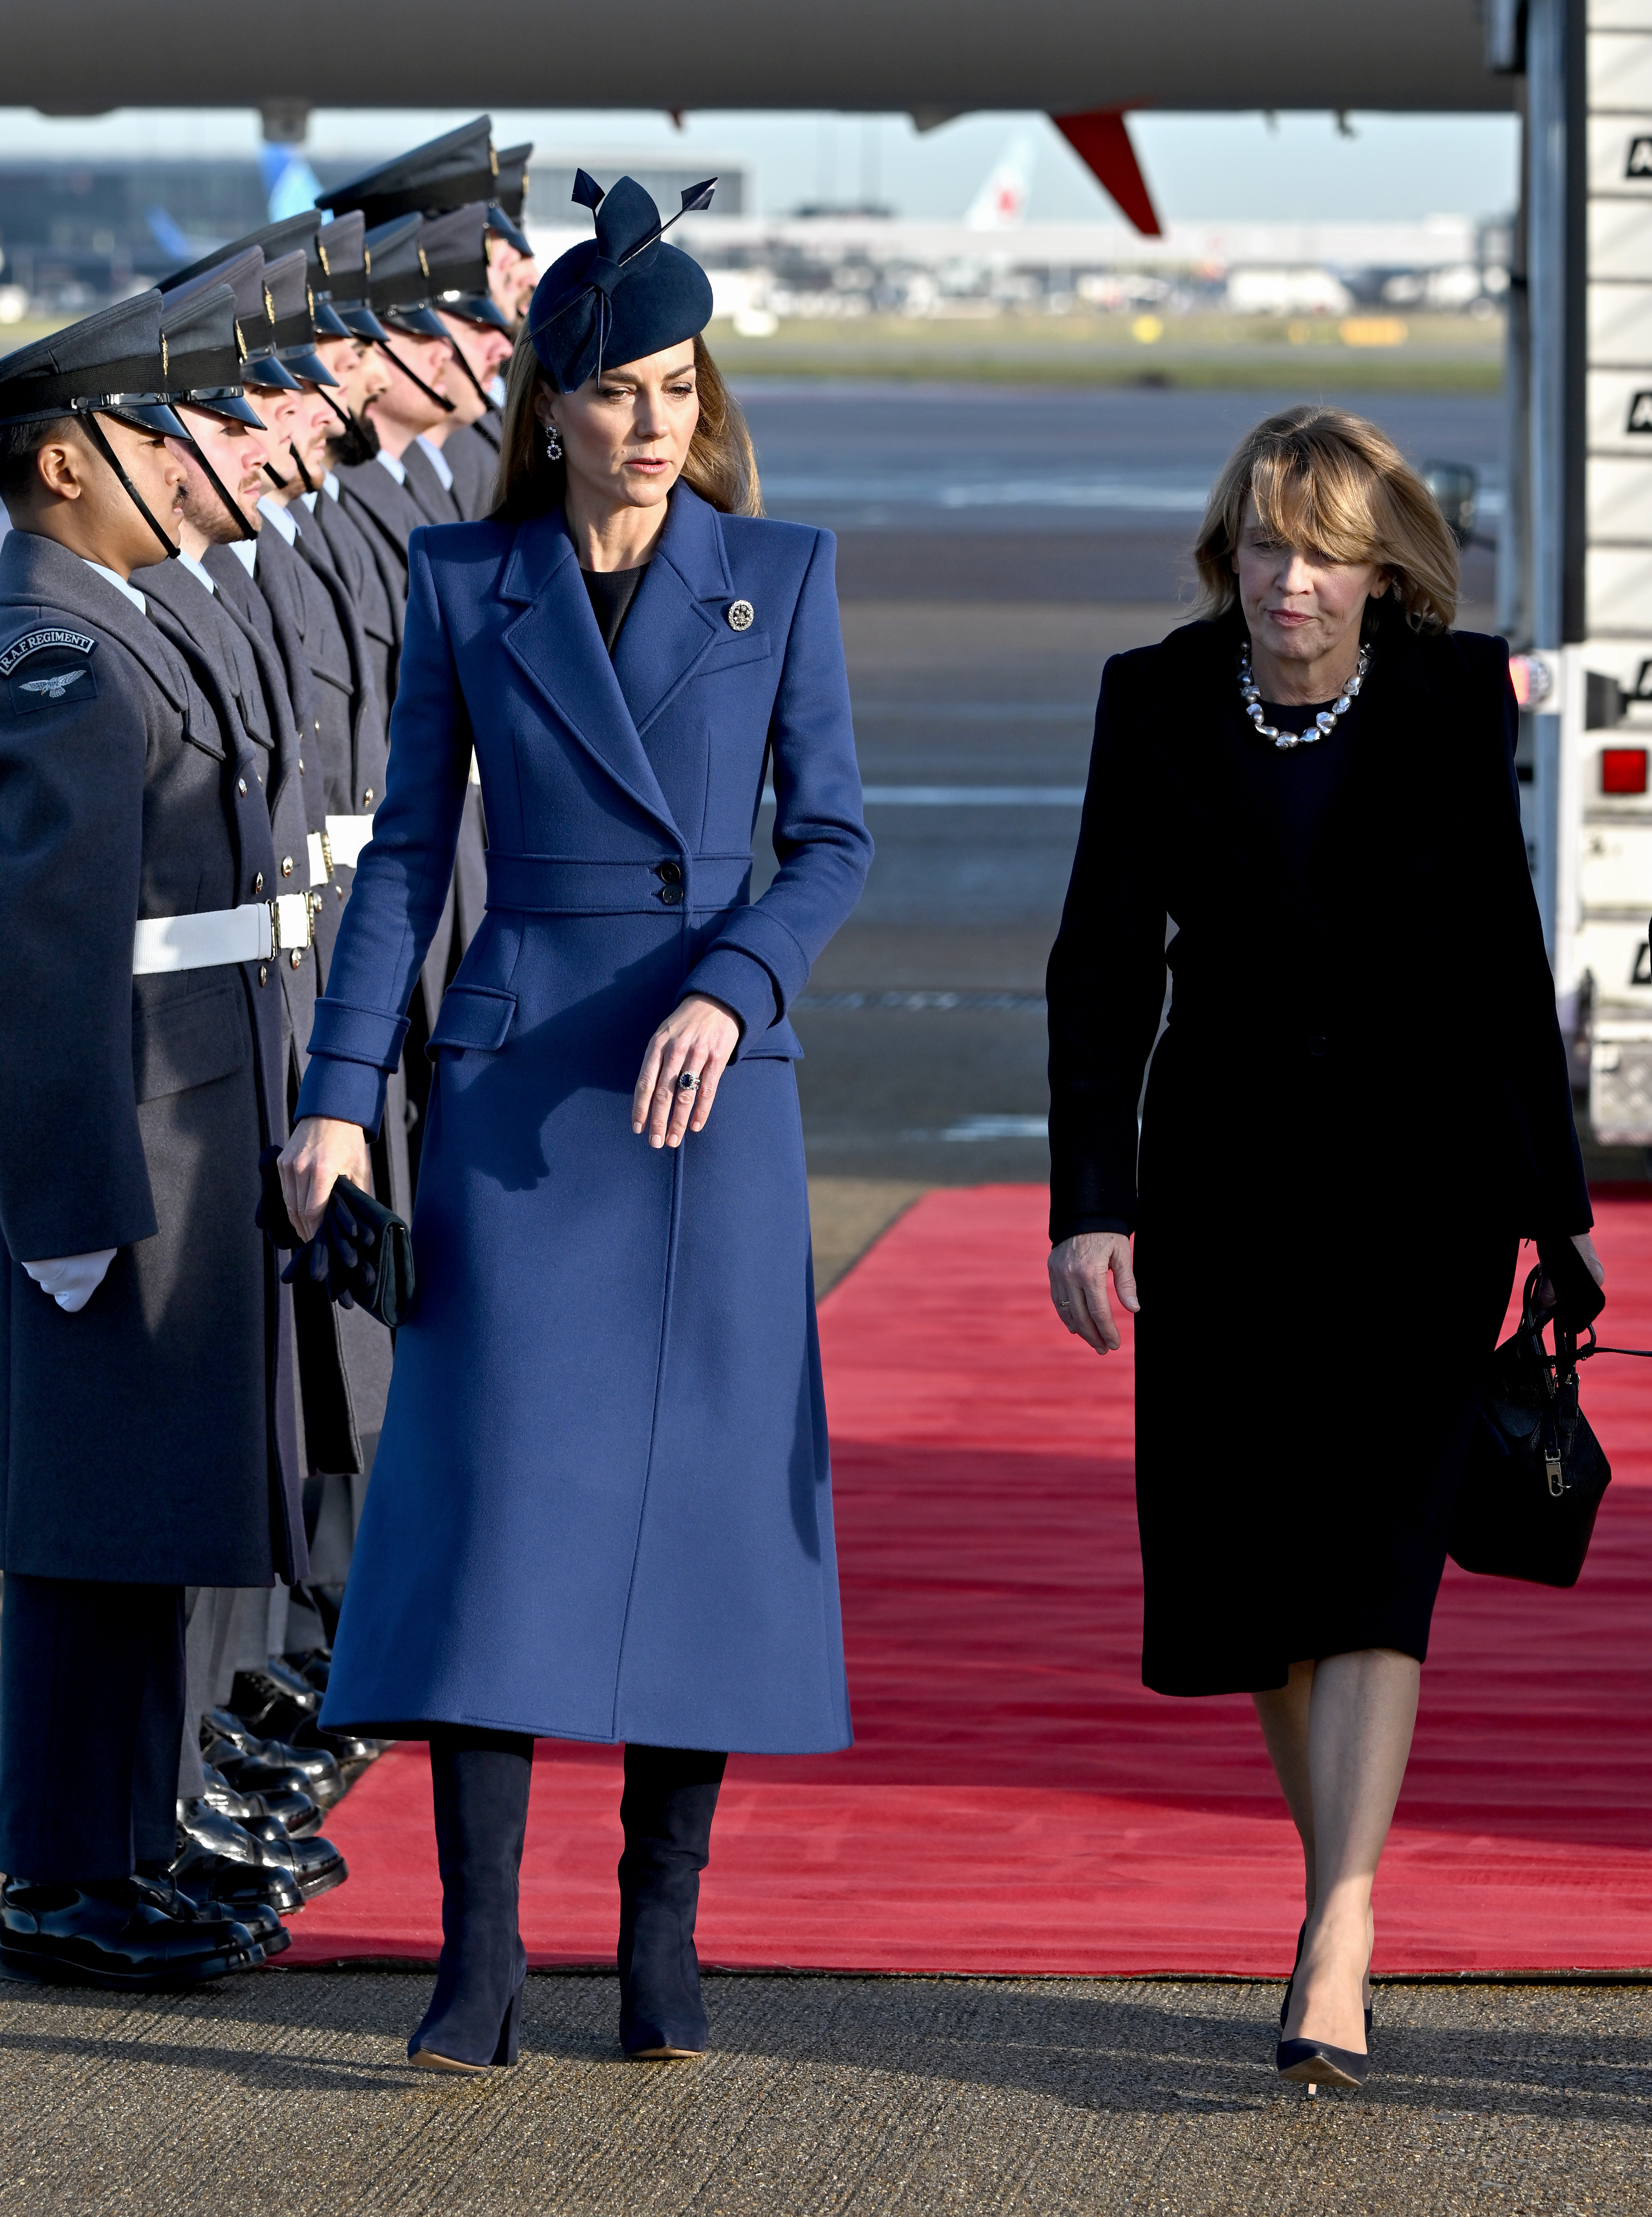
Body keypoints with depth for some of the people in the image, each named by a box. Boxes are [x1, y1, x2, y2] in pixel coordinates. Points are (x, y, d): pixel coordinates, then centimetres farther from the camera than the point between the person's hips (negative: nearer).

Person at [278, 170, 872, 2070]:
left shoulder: (779, 576, 5)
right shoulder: (465, 586, 5)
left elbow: (830, 835, 4)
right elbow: (406, 851, 6)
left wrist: (728, 991, -14)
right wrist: (341, 1094, -2)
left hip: (714, 1079, 1)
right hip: (513, 1079, 0)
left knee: (702, 1492, 1)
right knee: (493, 1488, -7)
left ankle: (662, 1930, 11)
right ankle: (479, 1952, -6)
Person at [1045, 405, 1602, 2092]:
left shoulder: (1454, 701, -3)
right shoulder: (1157, 702, -1)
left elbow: (1504, 954, 4)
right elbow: (1105, 966, -2)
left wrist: (1553, 1198, 6)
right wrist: (1089, 1203, -10)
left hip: (1421, 1181, -2)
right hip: (1228, 1182, 2)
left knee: (1372, 1548, -13)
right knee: (1248, 1568, 6)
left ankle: (1335, 1953, -19)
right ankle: (1342, 1893, 25)